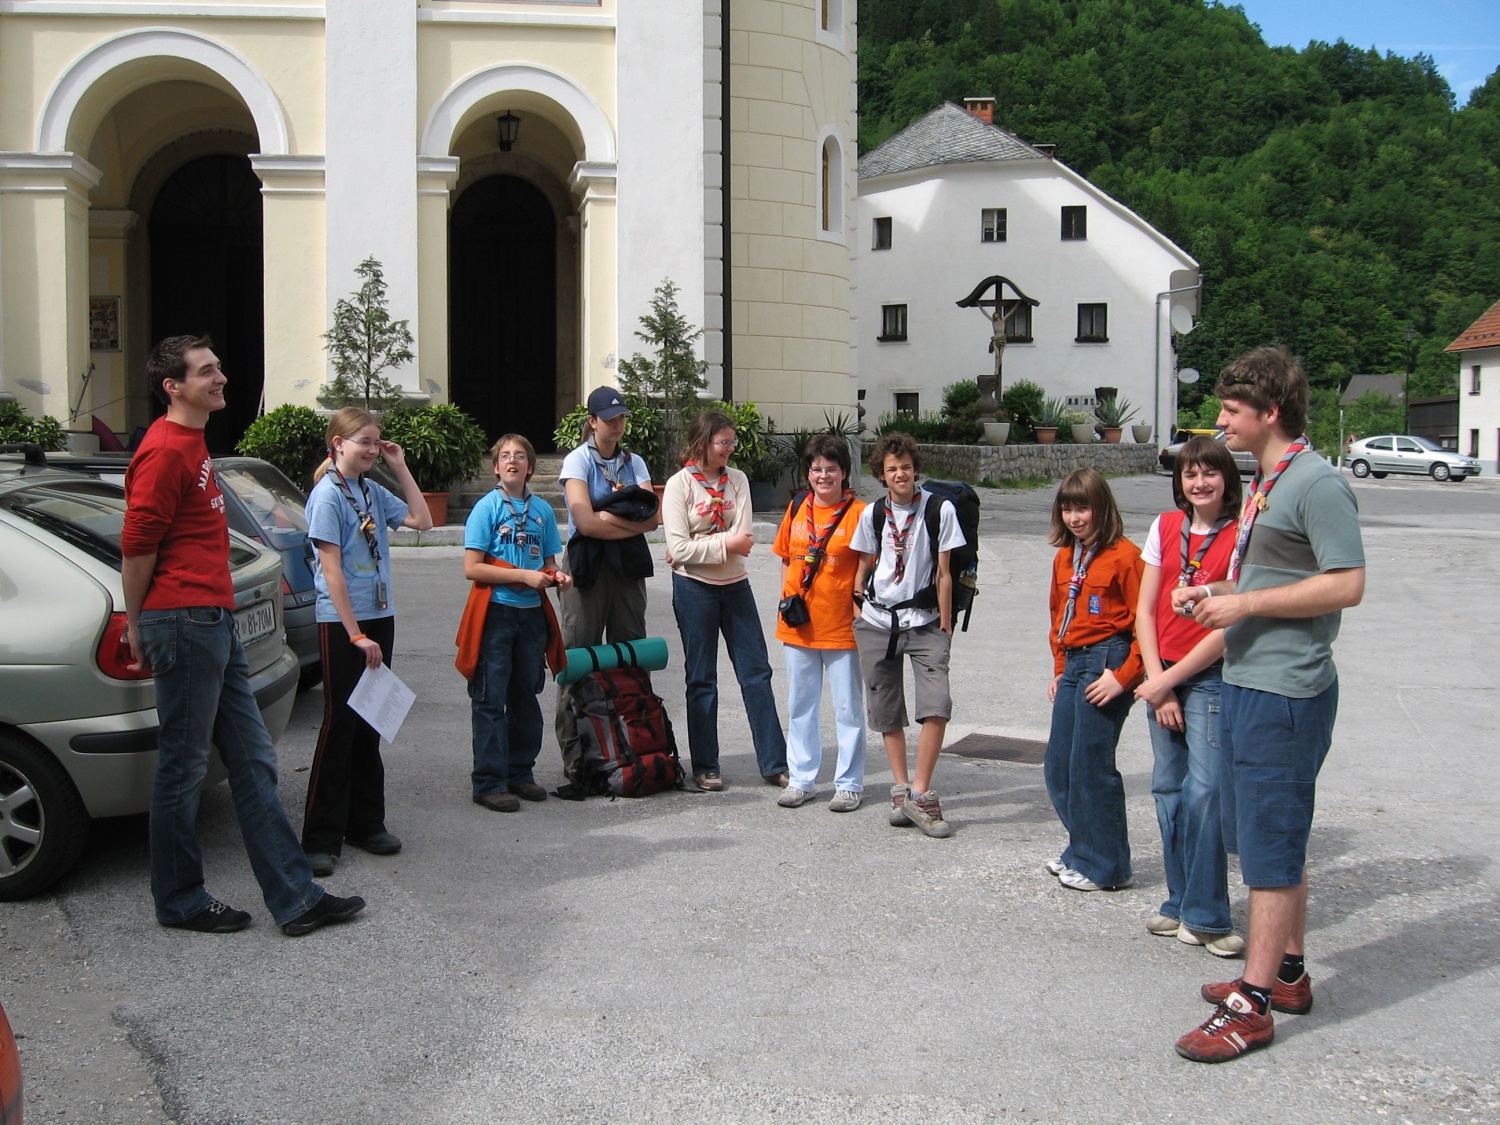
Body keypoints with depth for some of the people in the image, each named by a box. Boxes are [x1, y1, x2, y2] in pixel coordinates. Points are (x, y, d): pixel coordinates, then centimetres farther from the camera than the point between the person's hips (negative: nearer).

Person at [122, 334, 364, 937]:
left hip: (215, 622, 10)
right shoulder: (165, 450, -14)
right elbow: (136, 545, -14)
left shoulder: (192, 444, 18)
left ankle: (296, 897, 13)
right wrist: (136, 625, -4)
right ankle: (179, 901, 18)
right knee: (183, 767, 3)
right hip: (184, 622, -10)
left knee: (253, 761, 9)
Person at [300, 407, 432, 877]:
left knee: (369, 725, 12)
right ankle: (321, 838, 4)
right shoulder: (328, 494, -11)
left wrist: (400, 467, 7)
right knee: (340, 724, -3)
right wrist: (356, 634, -18)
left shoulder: (373, 491, 10)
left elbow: (422, 520, 12)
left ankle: (366, 822, 21)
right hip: (340, 623, -7)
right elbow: (332, 570, -15)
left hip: (378, 617, 7)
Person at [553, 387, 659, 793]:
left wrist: (611, 516, -14)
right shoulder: (578, 461, -1)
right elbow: (585, 521, -14)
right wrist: (633, 523, -7)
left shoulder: (634, 463, 13)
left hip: (628, 567, 4)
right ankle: (576, 765, -1)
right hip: (587, 567, -4)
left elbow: (654, 518, -1)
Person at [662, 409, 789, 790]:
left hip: (735, 586, 4)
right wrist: (725, 544, -15)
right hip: (694, 589, -4)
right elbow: (679, 548, -15)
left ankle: (774, 762, 11)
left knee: (756, 672, 4)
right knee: (702, 679, 5)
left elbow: (742, 536, -8)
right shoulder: (679, 485, -7)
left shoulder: (737, 480, 4)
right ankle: (705, 767, 14)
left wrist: (698, 547, -14)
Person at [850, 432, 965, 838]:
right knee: (888, 712, 7)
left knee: (936, 705, -16)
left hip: (924, 621, -3)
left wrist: (944, 625, -2)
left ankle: (920, 793, -8)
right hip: (877, 622, 3)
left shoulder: (939, 510, -4)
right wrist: (857, 605, 5)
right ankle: (901, 791, 19)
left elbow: (943, 573, -2)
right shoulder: (872, 514, 5)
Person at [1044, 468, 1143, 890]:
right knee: (1057, 767, 11)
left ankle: (1104, 867, 9)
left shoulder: (1124, 556, -11)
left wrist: (1124, 677, -17)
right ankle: (1082, 850, 27)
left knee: (1090, 766, -4)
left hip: (1106, 663, -8)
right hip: (1073, 665, 9)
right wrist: (1060, 669, 17)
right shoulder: (1065, 558, 14)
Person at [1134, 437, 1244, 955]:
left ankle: (1206, 916, -3)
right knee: (1168, 789, 8)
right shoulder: (1166, 527, 7)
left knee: (1205, 791, -11)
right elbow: (1144, 610, 6)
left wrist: (1168, 680, -9)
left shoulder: (1240, 537, -7)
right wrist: (1157, 684, -3)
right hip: (1161, 677, 5)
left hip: (1210, 677, -5)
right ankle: (1181, 903, 19)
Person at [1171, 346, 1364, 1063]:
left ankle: (1252, 1004, 2)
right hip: (1246, 682, 10)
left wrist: (1244, 604, -20)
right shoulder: (1265, 481, 16)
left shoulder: (1317, 484, -14)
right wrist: (1216, 592, 8)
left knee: (1271, 844, -5)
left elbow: (1347, 585, -21)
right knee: (1267, 837, 18)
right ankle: (1287, 973, 31)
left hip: (1285, 693, -10)